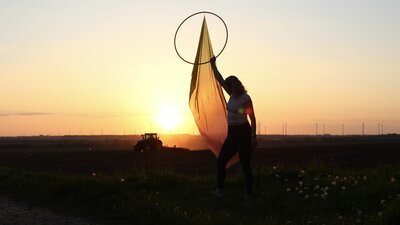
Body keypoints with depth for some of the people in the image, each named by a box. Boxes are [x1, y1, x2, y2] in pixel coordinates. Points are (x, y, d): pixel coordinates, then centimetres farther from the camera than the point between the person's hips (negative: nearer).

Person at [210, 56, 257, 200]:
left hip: (243, 132, -9)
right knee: (221, 161, 4)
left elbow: (252, 118, -13)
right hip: (232, 133, 9)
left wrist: (253, 137, -19)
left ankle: (248, 194, -1)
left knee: (245, 164, -6)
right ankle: (219, 190, 6)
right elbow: (219, 79, 18)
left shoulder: (245, 98, -10)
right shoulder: (233, 95, 11)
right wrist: (213, 64, 19)